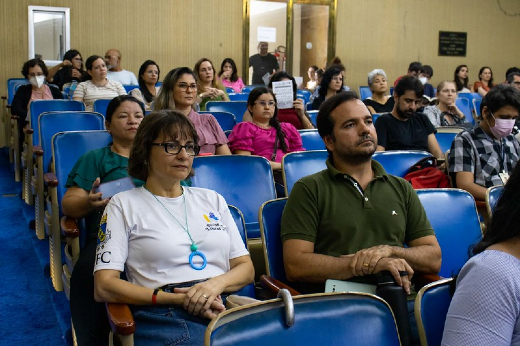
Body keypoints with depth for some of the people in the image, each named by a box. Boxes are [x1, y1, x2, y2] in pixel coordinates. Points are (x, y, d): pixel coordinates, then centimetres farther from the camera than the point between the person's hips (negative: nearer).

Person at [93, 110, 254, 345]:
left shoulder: (212, 199, 21)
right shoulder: (124, 205, 8)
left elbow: (246, 268, 17)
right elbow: (104, 287, -1)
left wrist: (216, 283, -7)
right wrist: (179, 298, -11)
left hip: (228, 307, 5)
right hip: (165, 318, -4)